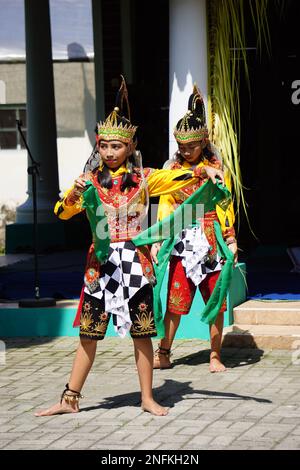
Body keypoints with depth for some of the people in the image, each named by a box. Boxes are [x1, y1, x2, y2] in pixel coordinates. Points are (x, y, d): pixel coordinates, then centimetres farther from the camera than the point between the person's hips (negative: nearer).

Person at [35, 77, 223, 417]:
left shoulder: (143, 179, 3)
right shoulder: (89, 181, 4)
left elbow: (176, 179, -9)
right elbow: (61, 213, -3)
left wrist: (198, 173, -29)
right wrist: (73, 197, -23)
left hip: (135, 262, -1)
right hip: (100, 262, 1)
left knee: (142, 332, 2)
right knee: (88, 333, 5)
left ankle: (147, 398, 13)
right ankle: (70, 399, 12)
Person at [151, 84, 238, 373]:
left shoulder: (216, 168, 3)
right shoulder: (172, 168, 4)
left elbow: (225, 205, 6)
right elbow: (164, 206, 5)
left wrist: (231, 239, 0)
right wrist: (157, 240, -1)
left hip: (211, 240, 0)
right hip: (182, 239, 0)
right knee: (176, 300, -3)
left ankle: (215, 356, 12)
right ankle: (163, 353, 9)